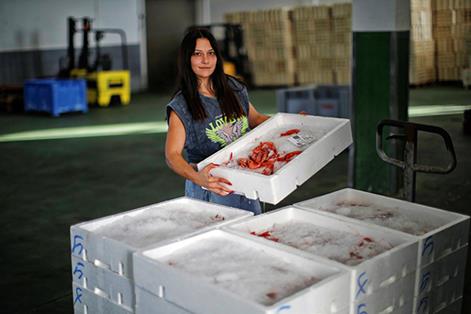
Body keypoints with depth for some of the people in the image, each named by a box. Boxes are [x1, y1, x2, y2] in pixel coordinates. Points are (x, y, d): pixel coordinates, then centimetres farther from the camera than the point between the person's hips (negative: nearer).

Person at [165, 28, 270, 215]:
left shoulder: (234, 88, 4)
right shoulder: (181, 105, -11)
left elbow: (255, 118, 20)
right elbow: (172, 155, -18)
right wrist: (197, 177, -37)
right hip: (210, 191, -5)